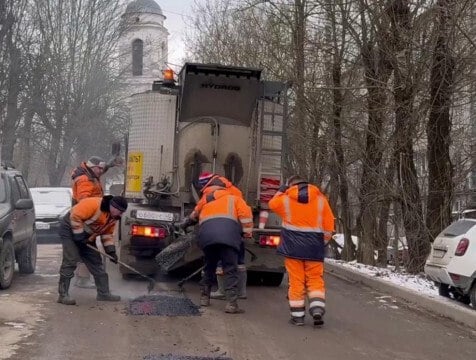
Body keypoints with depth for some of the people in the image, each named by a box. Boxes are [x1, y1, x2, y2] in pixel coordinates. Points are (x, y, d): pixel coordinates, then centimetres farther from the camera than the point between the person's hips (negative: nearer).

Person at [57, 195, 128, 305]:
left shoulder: (112, 217, 2)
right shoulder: (93, 204, -27)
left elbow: (107, 234, 9)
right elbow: (75, 217, -28)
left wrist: (111, 251, -2)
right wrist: (79, 235, -24)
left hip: (86, 236, 9)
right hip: (70, 229, -9)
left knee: (96, 261, 8)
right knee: (70, 262, -16)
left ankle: (103, 293, 15)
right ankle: (63, 295, -11)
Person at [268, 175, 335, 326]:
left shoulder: (286, 199, 0)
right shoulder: (320, 198, 3)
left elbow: (272, 204, 21)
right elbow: (329, 225, 4)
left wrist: (280, 191, 31)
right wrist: (322, 243, 14)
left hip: (293, 245, -1)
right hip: (314, 246, 1)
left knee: (296, 280, 4)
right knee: (315, 279, 7)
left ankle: (297, 315, 6)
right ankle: (317, 310, -7)